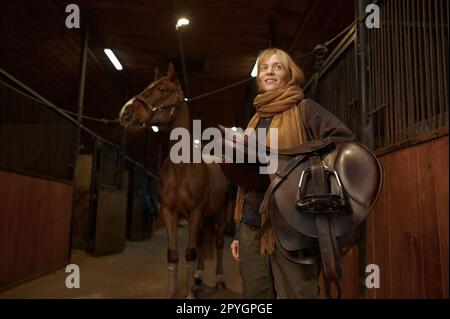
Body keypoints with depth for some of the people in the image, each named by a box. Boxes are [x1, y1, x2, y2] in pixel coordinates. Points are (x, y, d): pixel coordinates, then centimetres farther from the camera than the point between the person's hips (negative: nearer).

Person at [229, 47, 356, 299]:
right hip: (252, 228, 6)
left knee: (296, 293, -3)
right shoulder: (256, 120, 18)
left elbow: (344, 138, -14)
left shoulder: (305, 109, 1)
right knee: (255, 294, 12)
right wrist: (239, 232, 17)